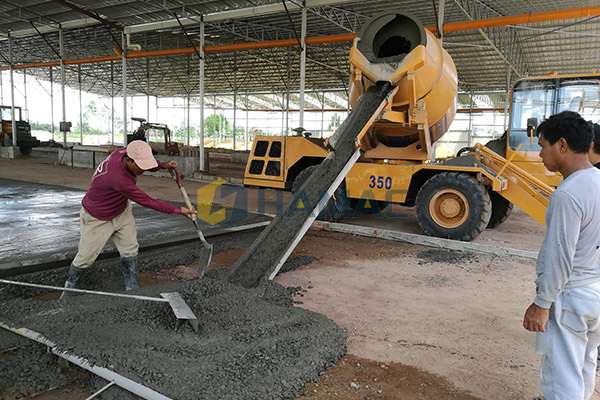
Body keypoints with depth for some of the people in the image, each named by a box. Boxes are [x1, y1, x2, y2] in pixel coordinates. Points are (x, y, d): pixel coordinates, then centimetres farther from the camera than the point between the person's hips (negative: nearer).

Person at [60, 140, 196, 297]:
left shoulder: (123, 152, -20)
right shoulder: (118, 178, -42)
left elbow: (147, 164, 6)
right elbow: (146, 201, -34)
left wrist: (162, 165, -13)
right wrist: (178, 210, -28)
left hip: (121, 212, 7)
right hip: (97, 218, -7)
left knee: (130, 252, 3)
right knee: (86, 257, 5)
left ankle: (132, 289, 14)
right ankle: (69, 287, 30)